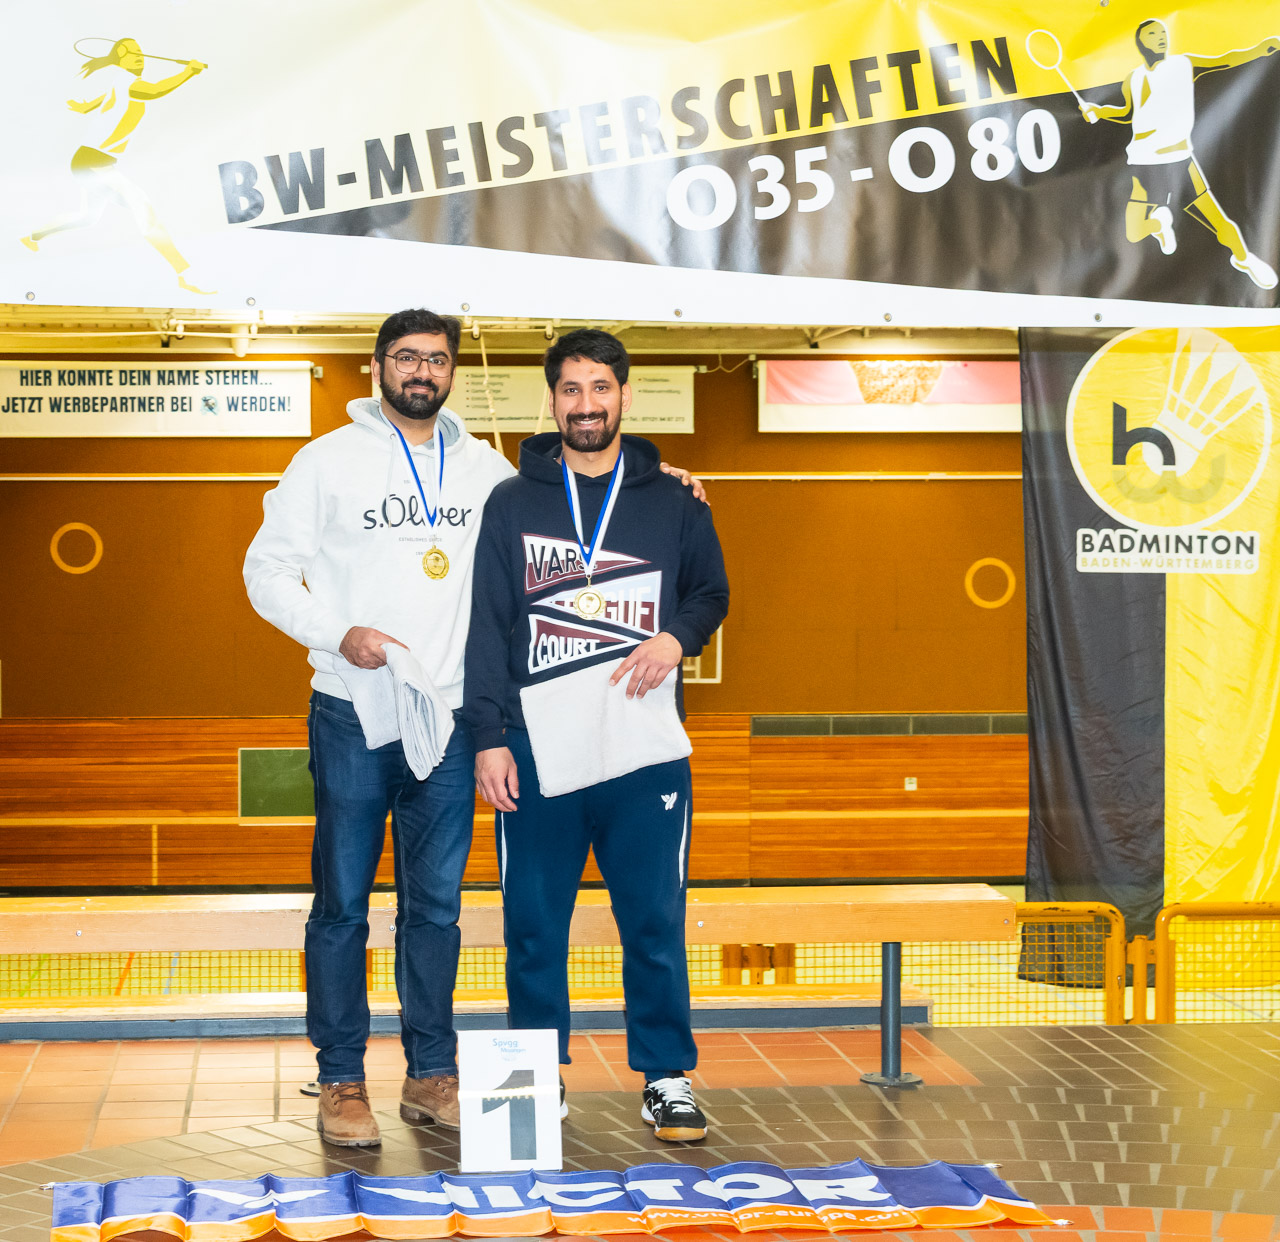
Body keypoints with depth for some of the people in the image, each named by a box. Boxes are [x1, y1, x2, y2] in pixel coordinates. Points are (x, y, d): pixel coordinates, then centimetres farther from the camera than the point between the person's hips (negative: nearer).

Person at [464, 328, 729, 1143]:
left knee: (655, 919, 1)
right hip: (536, 748, 0)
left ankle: (668, 1079, 10)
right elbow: (488, 624, 5)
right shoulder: (513, 503, 8)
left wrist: (679, 636, -6)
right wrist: (489, 737, -3)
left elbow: (713, 591, 18)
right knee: (535, 922, 4)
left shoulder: (673, 503, 10)